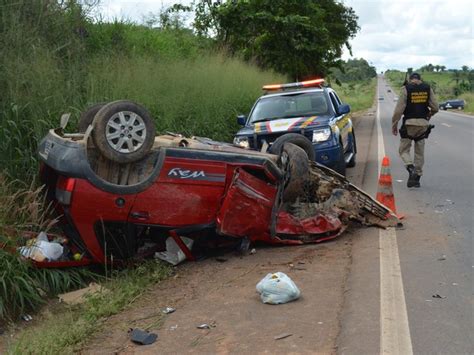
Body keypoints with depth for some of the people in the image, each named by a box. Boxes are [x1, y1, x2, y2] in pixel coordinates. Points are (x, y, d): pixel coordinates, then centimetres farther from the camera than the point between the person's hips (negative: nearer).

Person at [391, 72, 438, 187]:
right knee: (419, 152, 13)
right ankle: (417, 177, 16)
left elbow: (399, 109, -10)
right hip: (423, 124, 3)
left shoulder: (406, 89, -4)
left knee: (404, 150, 7)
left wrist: (394, 124, -1)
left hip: (409, 124, -3)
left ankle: (411, 168, -18)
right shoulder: (428, 89, 6)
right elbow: (435, 108, 3)